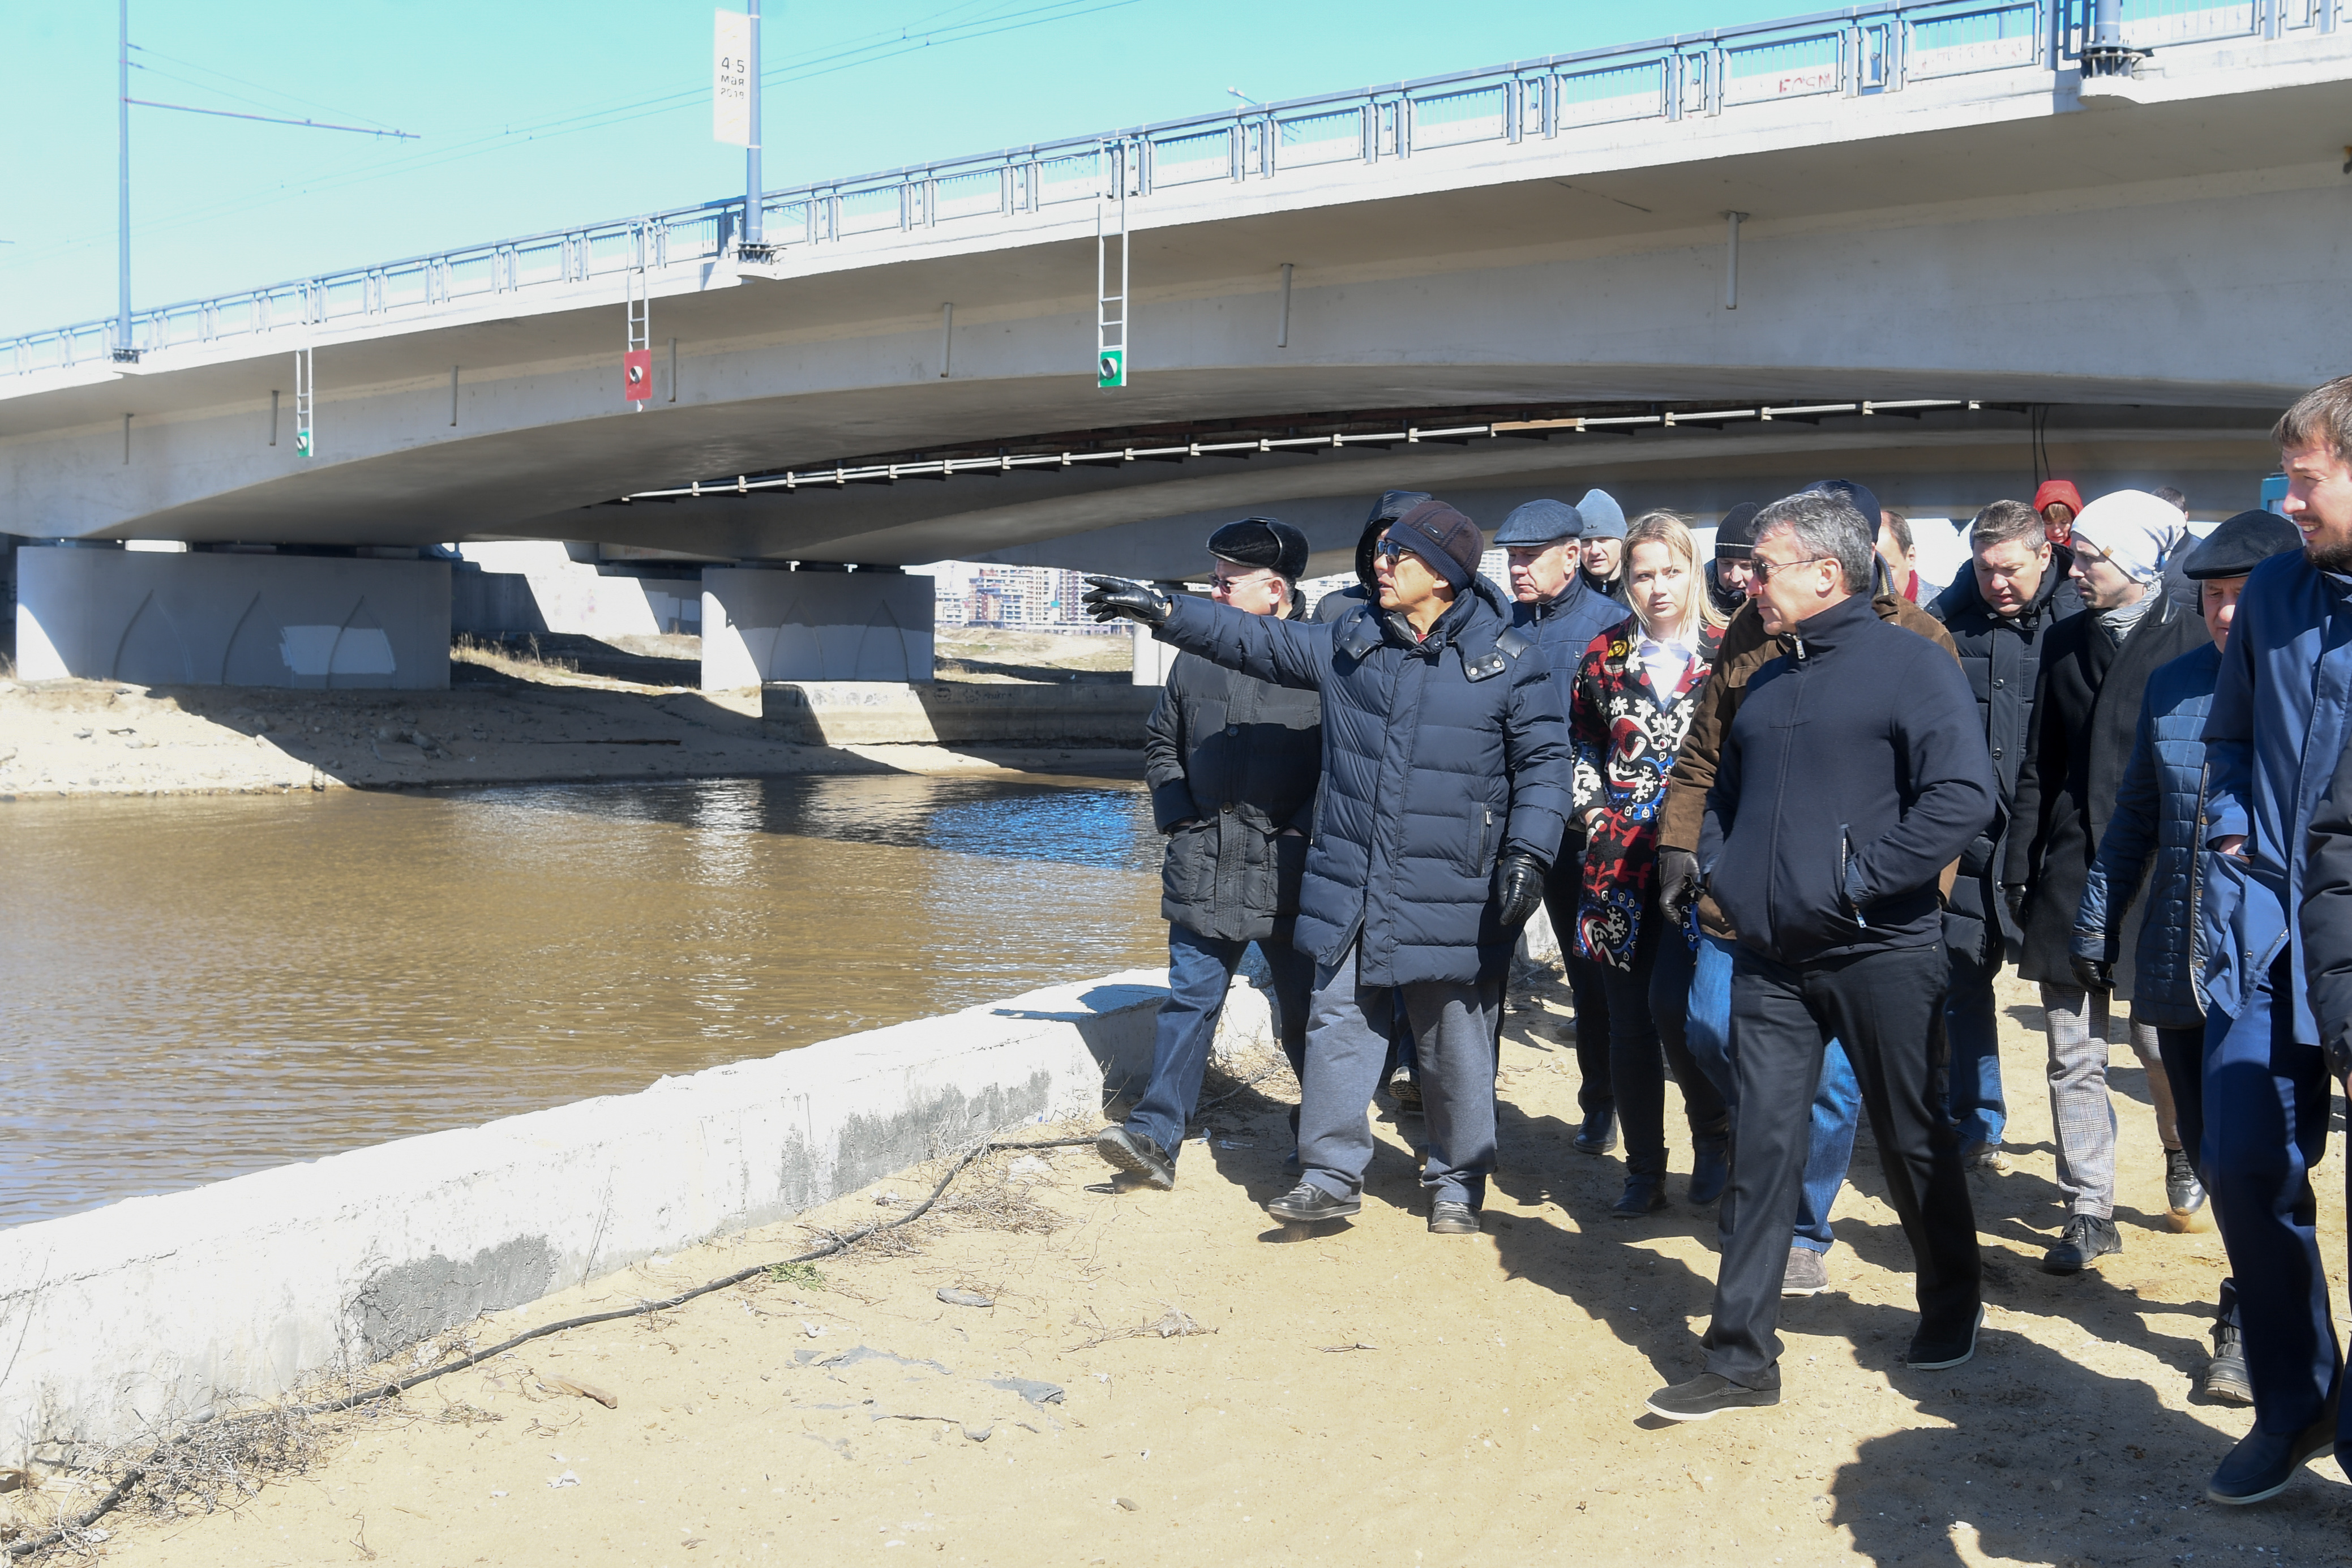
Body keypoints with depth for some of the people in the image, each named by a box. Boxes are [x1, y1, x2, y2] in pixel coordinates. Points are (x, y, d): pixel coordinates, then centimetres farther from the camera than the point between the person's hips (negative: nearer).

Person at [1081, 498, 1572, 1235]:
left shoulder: (1510, 663, -5)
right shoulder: (1351, 641, 6)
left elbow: (1544, 762, -3)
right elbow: (1257, 640, 12)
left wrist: (1529, 853, -13)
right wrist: (1163, 611, 6)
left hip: (1453, 898, -4)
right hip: (1350, 887, 4)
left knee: (1456, 1044, 6)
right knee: (1337, 1024, 5)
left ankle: (1457, 1184, 22)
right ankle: (1331, 1174, 16)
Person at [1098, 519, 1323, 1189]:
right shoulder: (1195, 660, 8)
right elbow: (1161, 742, 20)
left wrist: (1305, 831, -12)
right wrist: (1178, 816, 8)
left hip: (1289, 875, -4)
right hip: (1203, 868, 4)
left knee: (1303, 1008, 9)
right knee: (1189, 997, 1)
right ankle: (1157, 1133, -1)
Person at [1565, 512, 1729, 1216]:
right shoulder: (1604, 655, 7)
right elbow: (1581, 741, 18)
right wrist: (1594, 812, 6)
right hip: (1619, 862, 3)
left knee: (1685, 1016, -4)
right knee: (1629, 1025, 4)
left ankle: (1713, 1138, 23)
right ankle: (1644, 1171, 17)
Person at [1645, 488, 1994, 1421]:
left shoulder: (1910, 664, -9)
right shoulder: (1764, 681, 14)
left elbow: (1966, 796, -20)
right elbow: (1724, 796, 26)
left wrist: (1858, 879, -19)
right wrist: (1723, 875, 8)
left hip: (1880, 952, -6)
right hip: (1771, 959, 6)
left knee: (1913, 1142, 10)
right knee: (1762, 1149, 3)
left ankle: (1952, 1306, 33)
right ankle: (1742, 1357, 7)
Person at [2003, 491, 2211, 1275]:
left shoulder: (2190, 639, -3)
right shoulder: (2065, 642, 12)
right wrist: (2020, 864, 8)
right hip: (2069, 871, 4)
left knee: (2160, 1036, -1)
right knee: (2072, 1053, 4)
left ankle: (2183, 1145, 32)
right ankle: (2089, 1213, 13)